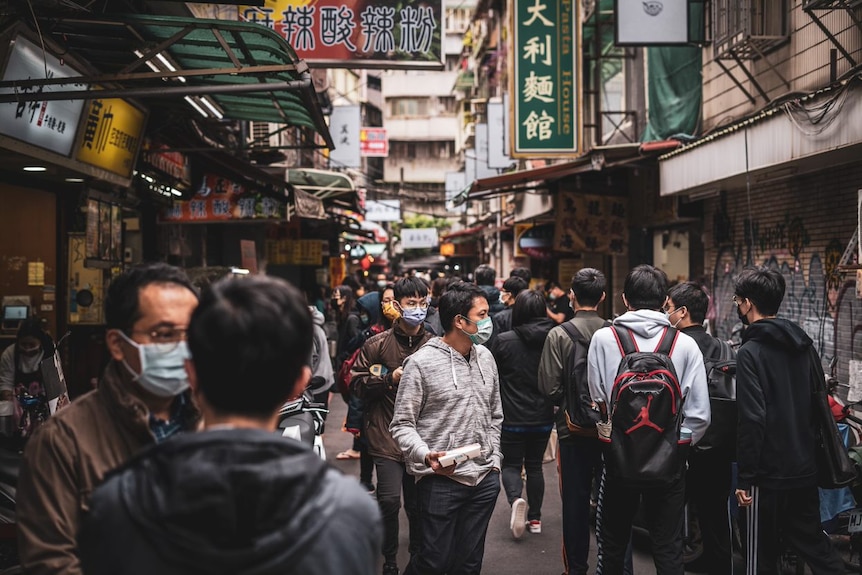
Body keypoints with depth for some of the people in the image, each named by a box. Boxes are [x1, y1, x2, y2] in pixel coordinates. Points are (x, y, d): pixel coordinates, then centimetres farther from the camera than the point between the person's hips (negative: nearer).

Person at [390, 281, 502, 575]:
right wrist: (425, 455, -23)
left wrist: (494, 460, 12)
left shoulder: (485, 357, 8)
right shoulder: (421, 363, -10)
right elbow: (402, 424, -8)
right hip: (441, 480, -5)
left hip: (485, 479, 6)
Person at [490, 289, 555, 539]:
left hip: (512, 417, -3)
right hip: (543, 417, 3)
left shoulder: (503, 341, -14)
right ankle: (535, 517, 20)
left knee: (511, 464, 10)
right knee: (534, 465, 17)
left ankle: (515, 499, -17)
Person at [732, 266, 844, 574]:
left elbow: (752, 419, -20)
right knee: (814, 542, 18)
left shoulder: (751, 352, -16)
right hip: (806, 468, 7)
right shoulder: (804, 345, 7)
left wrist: (745, 478, -15)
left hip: (770, 473, -7)